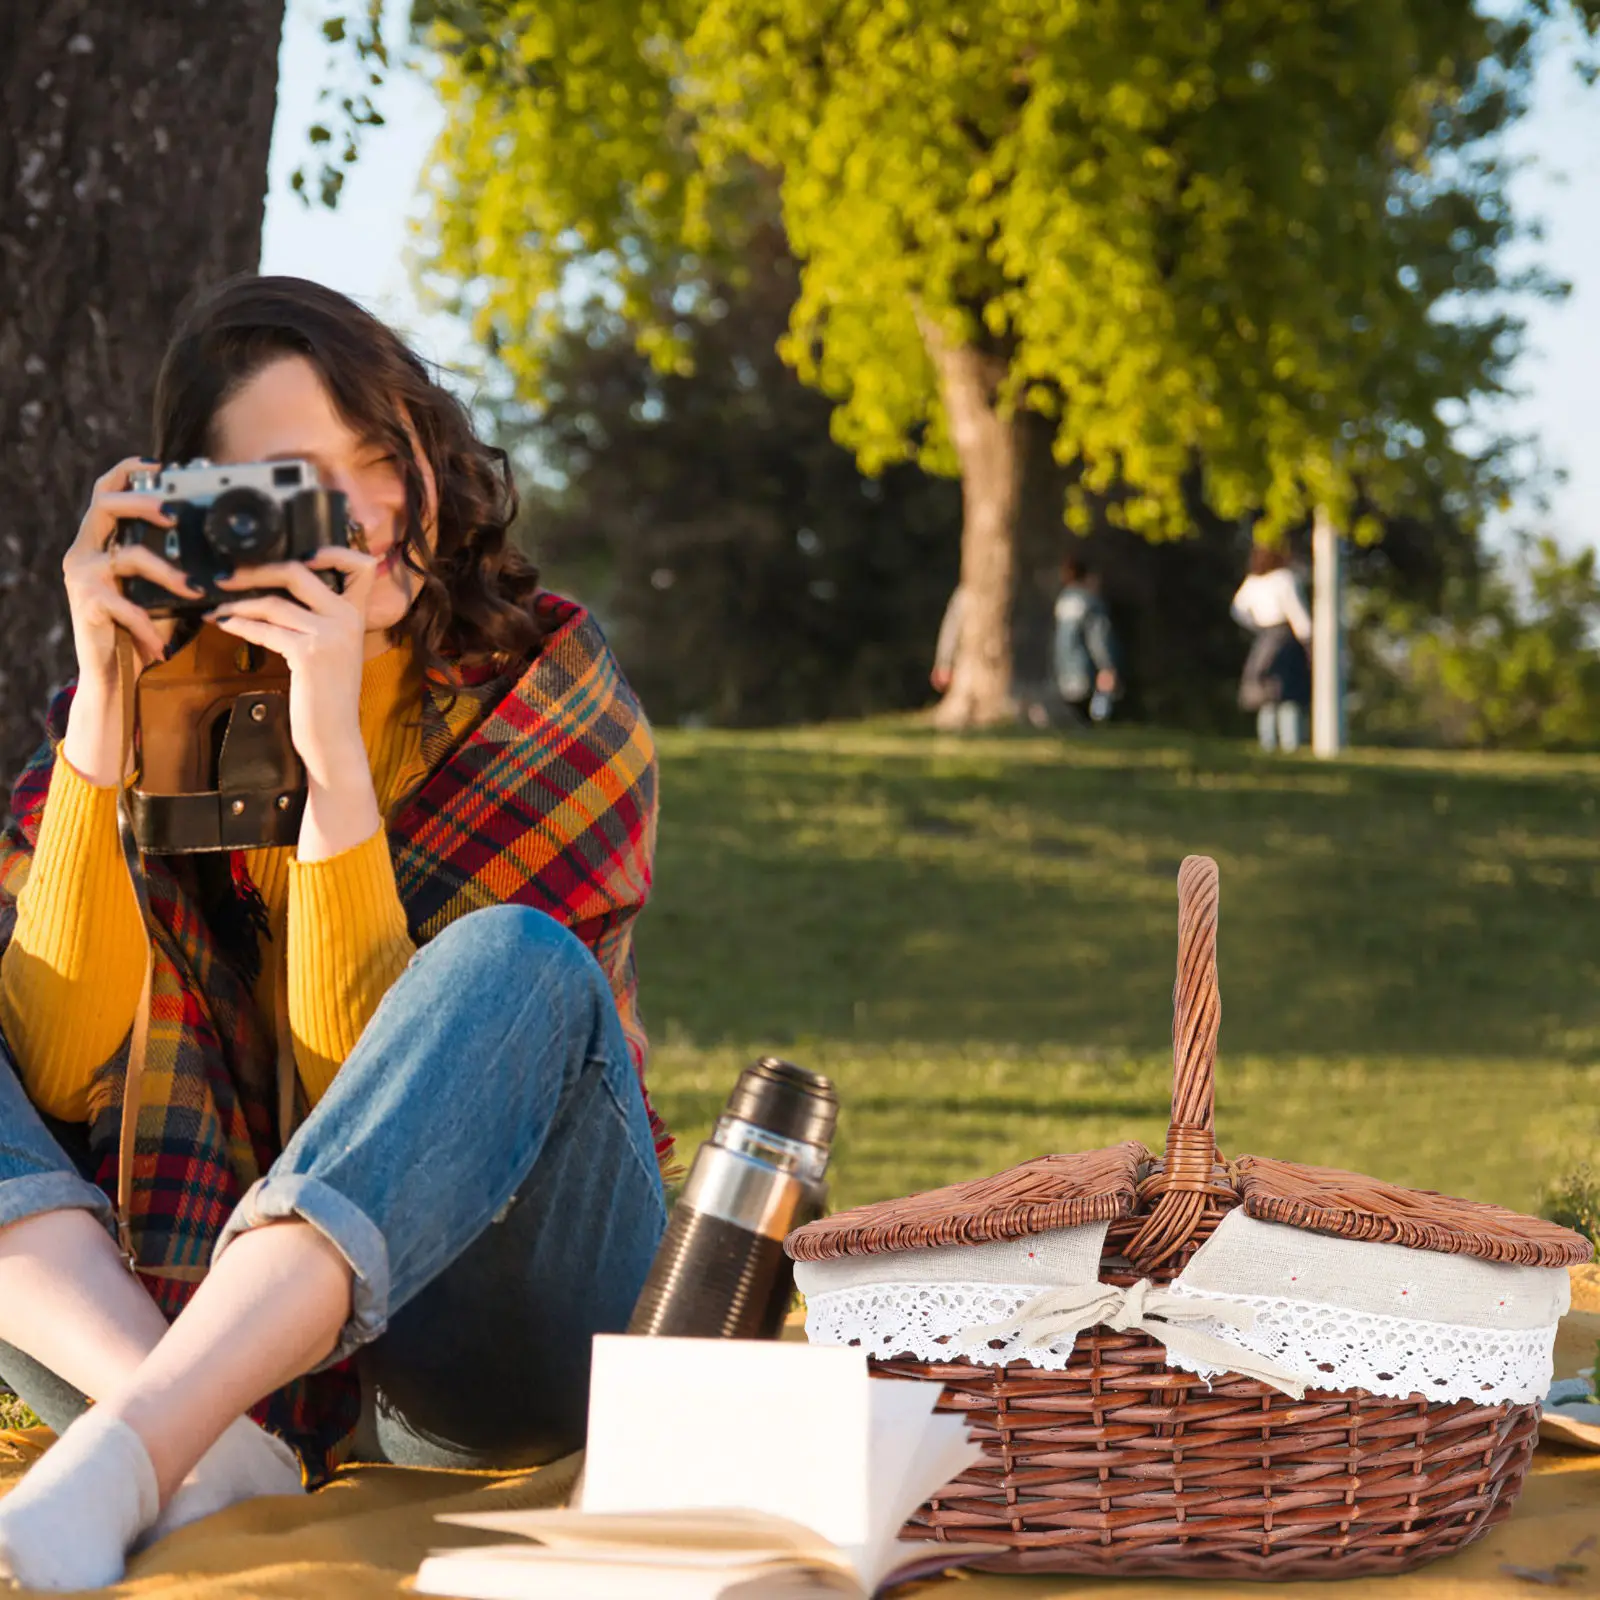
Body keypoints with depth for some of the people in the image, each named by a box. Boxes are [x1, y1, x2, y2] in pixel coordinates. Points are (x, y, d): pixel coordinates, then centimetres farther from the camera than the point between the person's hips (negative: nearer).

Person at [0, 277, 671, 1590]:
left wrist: (336, 758, -26)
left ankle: (112, 1466, -41)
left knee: (516, 965, -30)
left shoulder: (550, 696, -6)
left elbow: (376, 1079, -15)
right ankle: (206, 1449, -36)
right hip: (188, 1308, 3)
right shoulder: (163, 691, 1)